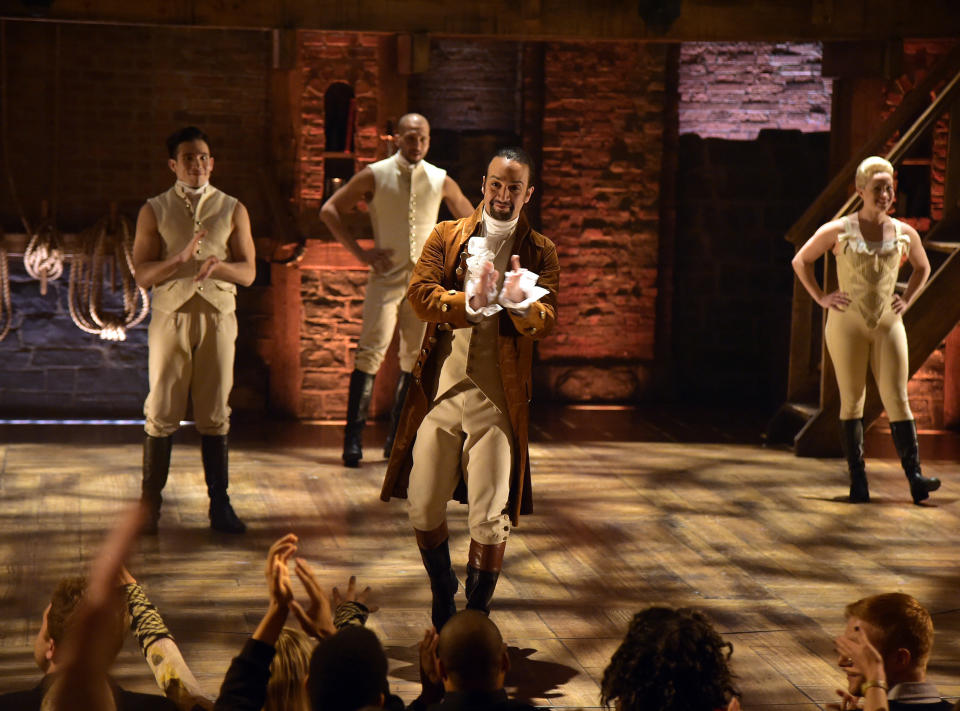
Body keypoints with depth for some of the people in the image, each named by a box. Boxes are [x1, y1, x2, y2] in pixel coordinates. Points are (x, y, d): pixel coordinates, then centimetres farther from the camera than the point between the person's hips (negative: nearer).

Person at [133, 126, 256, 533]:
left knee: (215, 415, 5)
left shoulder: (232, 210, 8)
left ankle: (219, 504, 11)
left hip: (218, 317, 1)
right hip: (171, 317, -1)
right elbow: (142, 274, -4)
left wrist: (218, 264, -18)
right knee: (162, 413, 0)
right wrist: (182, 258, -20)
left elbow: (248, 272, 3)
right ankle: (150, 504, 9)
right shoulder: (155, 211, 4)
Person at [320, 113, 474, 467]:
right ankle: (353, 437, -10)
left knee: (416, 357, 4)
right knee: (371, 352, -13)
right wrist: (360, 252, -5)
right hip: (386, 277, -3)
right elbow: (329, 210, 2)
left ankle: (397, 439, 12)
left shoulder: (441, 181, 6)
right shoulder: (375, 175, -1)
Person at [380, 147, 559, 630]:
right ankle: (442, 594, 34)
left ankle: (477, 617, 15)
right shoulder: (447, 237, 8)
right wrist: (471, 302, -21)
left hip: (498, 399, -1)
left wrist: (520, 303, -28)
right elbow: (419, 293, -5)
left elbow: (545, 321, -6)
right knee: (423, 508, 7)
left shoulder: (539, 252, 6)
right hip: (440, 390, 2)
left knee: (491, 520, -3)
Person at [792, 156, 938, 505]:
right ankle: (858, 481, 4)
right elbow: (800, 261, 7)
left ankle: (915, 477, -14)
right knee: (852, 401, 1)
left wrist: (907, 299, 11)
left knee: (897, 399, -7)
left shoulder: (905, 233, 5)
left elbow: (922, 267, 24)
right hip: (847, 325, -2)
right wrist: (821, 298, 0)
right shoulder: (837, 231, -3)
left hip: (888, 324, 2)